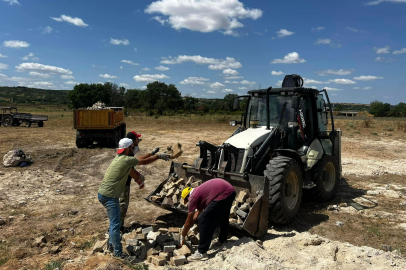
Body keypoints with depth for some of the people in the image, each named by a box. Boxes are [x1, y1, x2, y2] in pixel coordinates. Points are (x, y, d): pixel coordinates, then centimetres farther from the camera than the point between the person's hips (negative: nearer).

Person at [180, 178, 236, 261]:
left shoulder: (193, 197, 2)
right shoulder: (199, 191, 27)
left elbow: (189, 221, 7)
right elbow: (198, 212, 37)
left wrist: (182, 237, 21)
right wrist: (186, 226, 42)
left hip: (223, 195, -11)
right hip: (231, 190, 11)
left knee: (204, 219, -3)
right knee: (223, 216, 32)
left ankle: (202, 252, 0)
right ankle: (222, 241, 50)